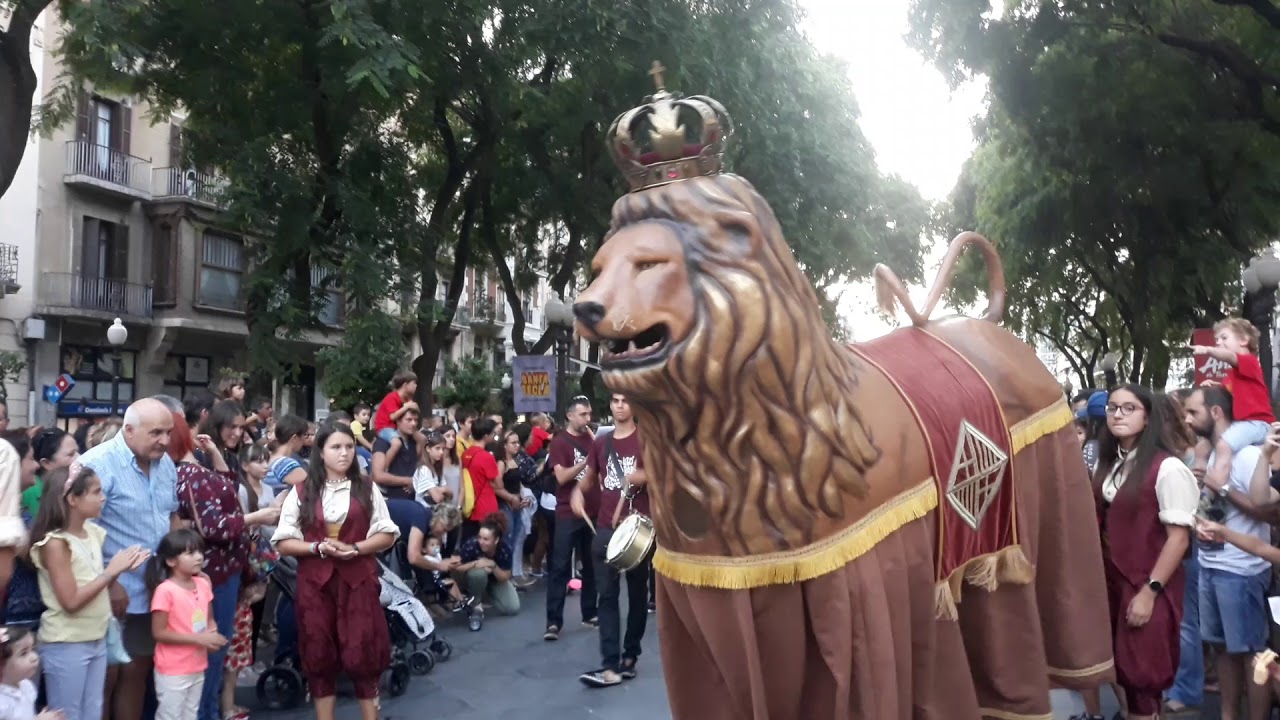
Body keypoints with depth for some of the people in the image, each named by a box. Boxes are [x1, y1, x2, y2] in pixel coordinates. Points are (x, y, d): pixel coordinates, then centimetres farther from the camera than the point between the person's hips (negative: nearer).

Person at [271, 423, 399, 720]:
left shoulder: (366, 489, 5)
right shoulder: (301, 492, 3)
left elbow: (387, 534, 4)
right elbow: (283, 542, 2)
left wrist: (355, 548, -12)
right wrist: (319, 547, -14)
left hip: (358, 581, 0)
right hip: (315, 582, 1)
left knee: (362, 654, 0)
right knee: (319, 655, 7)